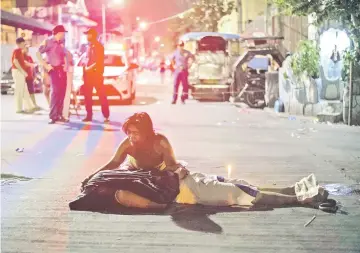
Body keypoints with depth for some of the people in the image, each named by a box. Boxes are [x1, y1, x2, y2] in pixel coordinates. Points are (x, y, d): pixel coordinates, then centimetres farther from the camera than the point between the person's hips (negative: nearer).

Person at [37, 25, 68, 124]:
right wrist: (45, 65, -14)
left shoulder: (61, 43, 13)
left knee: (62, 92, 5)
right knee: (55, 91, -13)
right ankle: (52, 116, -12)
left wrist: (66, 65, 7)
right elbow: (38, 53, -11)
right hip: (54, 70, -7)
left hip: (62, 70, 7)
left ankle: (59, 115, 13)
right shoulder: (48, 41, -7)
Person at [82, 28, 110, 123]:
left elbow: (99, 61, -14)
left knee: (102, 95, -6)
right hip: (88, 73, 8)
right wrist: (85, 68, 6)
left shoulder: (99, 46, -7)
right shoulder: (89, 46, 17)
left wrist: (90, 68, -13)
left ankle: (106, 116, -5)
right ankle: (89, 115, 12)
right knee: (87, 95, 6)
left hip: (96, 73, -8)